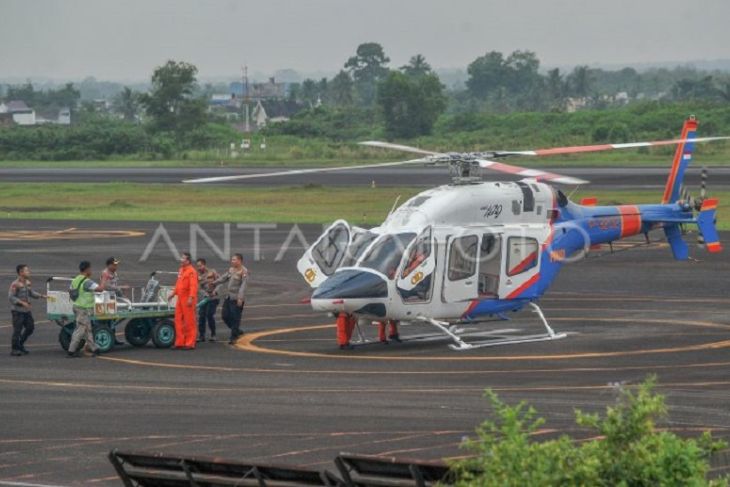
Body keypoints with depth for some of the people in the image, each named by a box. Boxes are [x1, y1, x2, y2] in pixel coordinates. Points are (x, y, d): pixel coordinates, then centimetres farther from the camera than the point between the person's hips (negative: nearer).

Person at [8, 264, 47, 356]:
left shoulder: (27, 282, 9)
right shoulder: (15, 284, -17)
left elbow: (31, 293, 21)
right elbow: (11, 297, -20)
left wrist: (42, 296, 10)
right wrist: (22, 303, -27)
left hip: (27, 310, 8)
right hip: (17, 310, -8)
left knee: (30, 327, 11)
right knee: (17, 330, -6)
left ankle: (20, 344, 28)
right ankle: (14, 349, 4)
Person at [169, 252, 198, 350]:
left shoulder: (191, 271, -13)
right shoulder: (181, 270, 16)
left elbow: (193, 286, -21)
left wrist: (191, 298, -29)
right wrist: (173, 293, 24)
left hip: (188, 300, -9)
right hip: (180, 299, 9)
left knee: (189, 322, -3)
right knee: (178, 320, 10)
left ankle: (190, 344, 1)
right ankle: (179, 342, 16)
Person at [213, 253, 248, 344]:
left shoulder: (244, 272, -9)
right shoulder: (231, 270, 14)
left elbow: (243, 285, -16)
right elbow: (223, 278, 12)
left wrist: (240, 298, -23)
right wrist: (214, 283, -2)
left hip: (236, 298, -8)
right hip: (228, 297, 8)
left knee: (235, 318, -4)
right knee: (225, 315, 8)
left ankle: (233, 337, 3)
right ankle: (237, 331, 25)